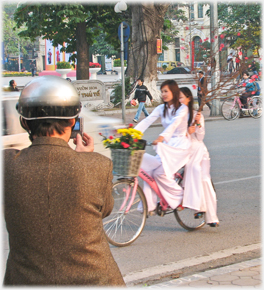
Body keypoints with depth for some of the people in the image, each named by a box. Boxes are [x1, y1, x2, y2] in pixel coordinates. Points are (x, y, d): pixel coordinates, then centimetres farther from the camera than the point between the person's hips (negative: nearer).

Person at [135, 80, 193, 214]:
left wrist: (162, 137, -46)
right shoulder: (161, 108, 7)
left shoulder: (183, 108, -11)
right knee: (148, 170, -11)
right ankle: (150, 206, -6)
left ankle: (180, 197, 1)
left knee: (160, 173, -20)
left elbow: (174, 123, -29)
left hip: (179, 147, -6)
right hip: (165, 147, 6)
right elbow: (146, 121, -6)